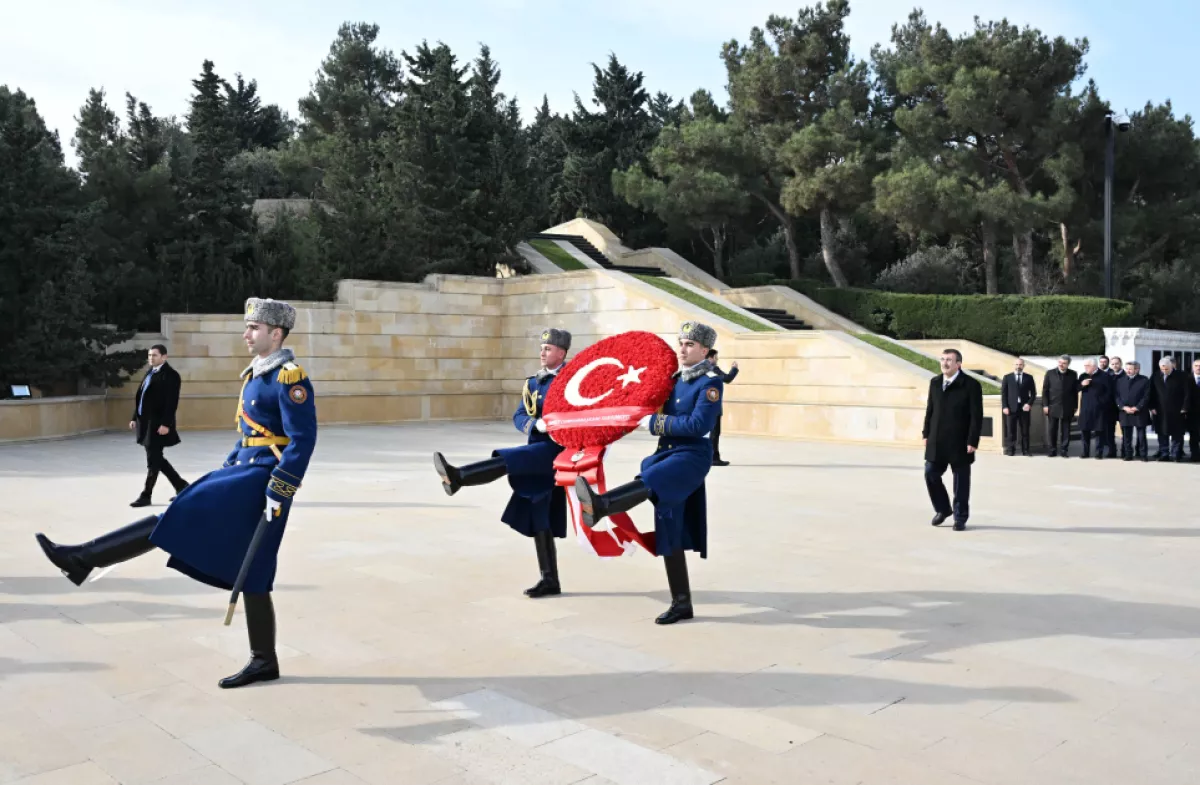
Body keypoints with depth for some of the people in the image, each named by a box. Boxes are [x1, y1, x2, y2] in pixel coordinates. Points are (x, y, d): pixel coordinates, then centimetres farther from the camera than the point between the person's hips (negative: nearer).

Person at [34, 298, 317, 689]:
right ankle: (264, 660, 15)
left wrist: (279, 492, -22)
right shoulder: (255, 374, 17)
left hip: (261, 481, -10)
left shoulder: (290, 377, -14)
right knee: (251, 575, 9)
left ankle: (83, 558, -7)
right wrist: (224, 473, 21)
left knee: (179, 514, -13)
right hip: (245, 473, 10)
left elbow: (303, 440, -20)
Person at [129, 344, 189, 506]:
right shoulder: (149, 373, 16)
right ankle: (181, 486, 24)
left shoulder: (171, 375, -10)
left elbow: (172, 402, -16)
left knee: (153, 461, -2)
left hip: (158, 424, -9)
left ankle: (146, 495, 5)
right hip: (146, 422, 9)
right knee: (156, 459, 14)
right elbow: (140, 397, 19)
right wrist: (135, 418, 14)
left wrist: (166, 424, -21)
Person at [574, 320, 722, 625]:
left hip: (692, 457, -7)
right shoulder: (675, 378, 14)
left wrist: (656, 422, -17)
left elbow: (698, 425, -20)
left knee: (647, 483, -35)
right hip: (667, 454, 8)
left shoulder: (711, 382, -8)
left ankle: (599, 505, -61)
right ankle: (681, 603, 13)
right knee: (670, 531, 6)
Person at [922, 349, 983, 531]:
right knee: (931, 474, 5)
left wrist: (972, 441, -15)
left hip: (960, 443, -5)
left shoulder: (971, 385, -9)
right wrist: (926, 433, 9)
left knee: (960, 481, 4)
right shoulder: (935, 382, 9)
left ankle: (960, 517, 18)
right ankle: (942, 509, 26)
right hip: (936, 441, 5)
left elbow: (976, 416, -11)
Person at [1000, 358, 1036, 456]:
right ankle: (1011, 450, 4)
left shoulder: (1029, 378, 9)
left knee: (1025, 431, 2)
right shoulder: (1007, 378, 7)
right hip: (1011, 408, -1)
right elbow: (1003, 393, 5)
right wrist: (1005, 407, -5)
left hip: (1024, 407, 1)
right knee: (1011, 430, -1)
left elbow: (1033, 393, 9)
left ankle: (1025, 450, 8)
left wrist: (1029, 404, -7)